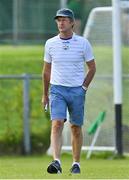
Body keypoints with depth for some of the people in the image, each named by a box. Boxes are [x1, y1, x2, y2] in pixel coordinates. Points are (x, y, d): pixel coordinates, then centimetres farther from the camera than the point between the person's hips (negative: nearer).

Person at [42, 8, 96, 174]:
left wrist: (83, 88, 0)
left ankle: (76, 163, 19)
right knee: (57, 124, -17)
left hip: (77, 90, 0)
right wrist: (45, 94, 14)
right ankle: (56, 162, -26)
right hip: (57, 90, 0)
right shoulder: (50, 44, 2)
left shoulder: (83, 43, -2)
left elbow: (92, 68, 8)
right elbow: (47, 70, 13)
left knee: (76, 128, 6)